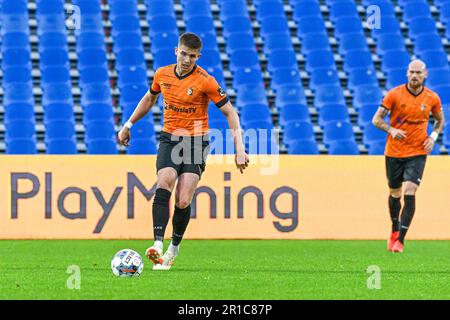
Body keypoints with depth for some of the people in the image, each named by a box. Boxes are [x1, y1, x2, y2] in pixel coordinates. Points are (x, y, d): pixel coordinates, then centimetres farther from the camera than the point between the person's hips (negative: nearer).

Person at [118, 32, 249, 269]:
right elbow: (149, 99, 25)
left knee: (183, 201, -12)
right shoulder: (162, 75, 4)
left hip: (196, 141, -3)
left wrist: (239, 149, -13)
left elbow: (230, 112, -6)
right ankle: (157, 245, -34)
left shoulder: (205, 81, -9)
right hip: (169, 140, 3)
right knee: (164, 184, -24)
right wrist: (128, 125, 26)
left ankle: (174, 248, 11)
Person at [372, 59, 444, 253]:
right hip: (394, 151, 1)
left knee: (410, 192, -15)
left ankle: (400, 240, -15)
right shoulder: (394, 94, -7)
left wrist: (433, 137, -2)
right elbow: (377, 119, -5)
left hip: (418, 152, -1)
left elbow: (440, 120, 17)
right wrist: (391, 130, -24)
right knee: (394, 192, 12)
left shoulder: (432, 98, -1)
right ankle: (394, 230, 38)